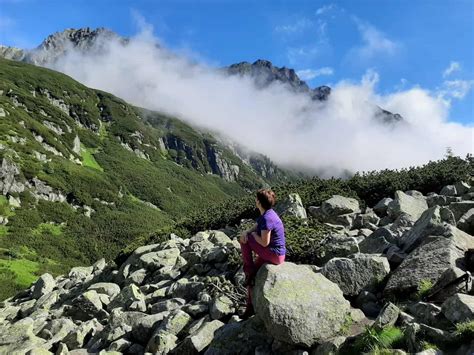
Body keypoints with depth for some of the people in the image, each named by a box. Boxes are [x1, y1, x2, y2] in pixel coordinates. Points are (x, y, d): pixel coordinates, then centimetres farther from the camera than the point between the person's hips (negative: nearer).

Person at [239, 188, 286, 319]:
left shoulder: (267, 218, -24)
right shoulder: (266, 214, 7)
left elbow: (264, 242, -25)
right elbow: (255, 228, 12)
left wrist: (253, 234, -7)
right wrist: (246, 232, -10)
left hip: (274, 255, -9)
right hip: (275, 254, 9)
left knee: (245, 241, -6)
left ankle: (249, 270, 6)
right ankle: (251, 306, 21)